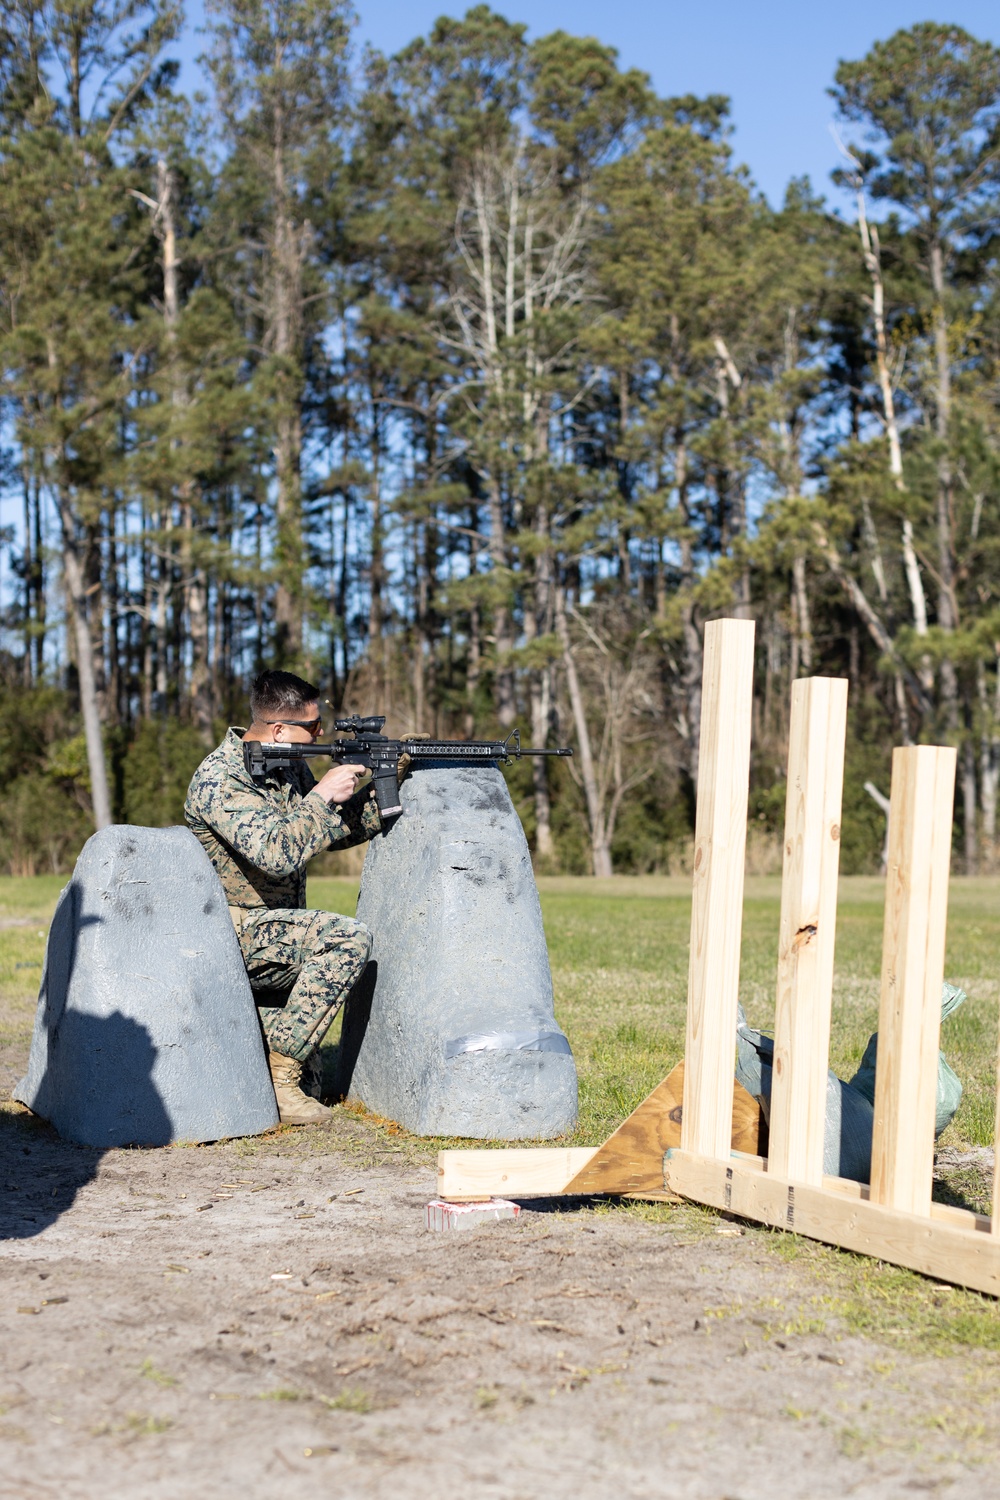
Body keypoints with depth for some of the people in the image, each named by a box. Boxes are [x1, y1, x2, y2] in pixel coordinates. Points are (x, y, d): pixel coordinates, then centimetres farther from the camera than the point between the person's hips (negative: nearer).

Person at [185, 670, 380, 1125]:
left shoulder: (290, 768, 7)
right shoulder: (220, 779, -20)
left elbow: (338, 831, 13)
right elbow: (275, 854, -32)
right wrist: (322, 797, -22)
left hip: (269, 931, 10)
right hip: (232, 934, -9)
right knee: (347, 937, -26)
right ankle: (278, 1075, -20)